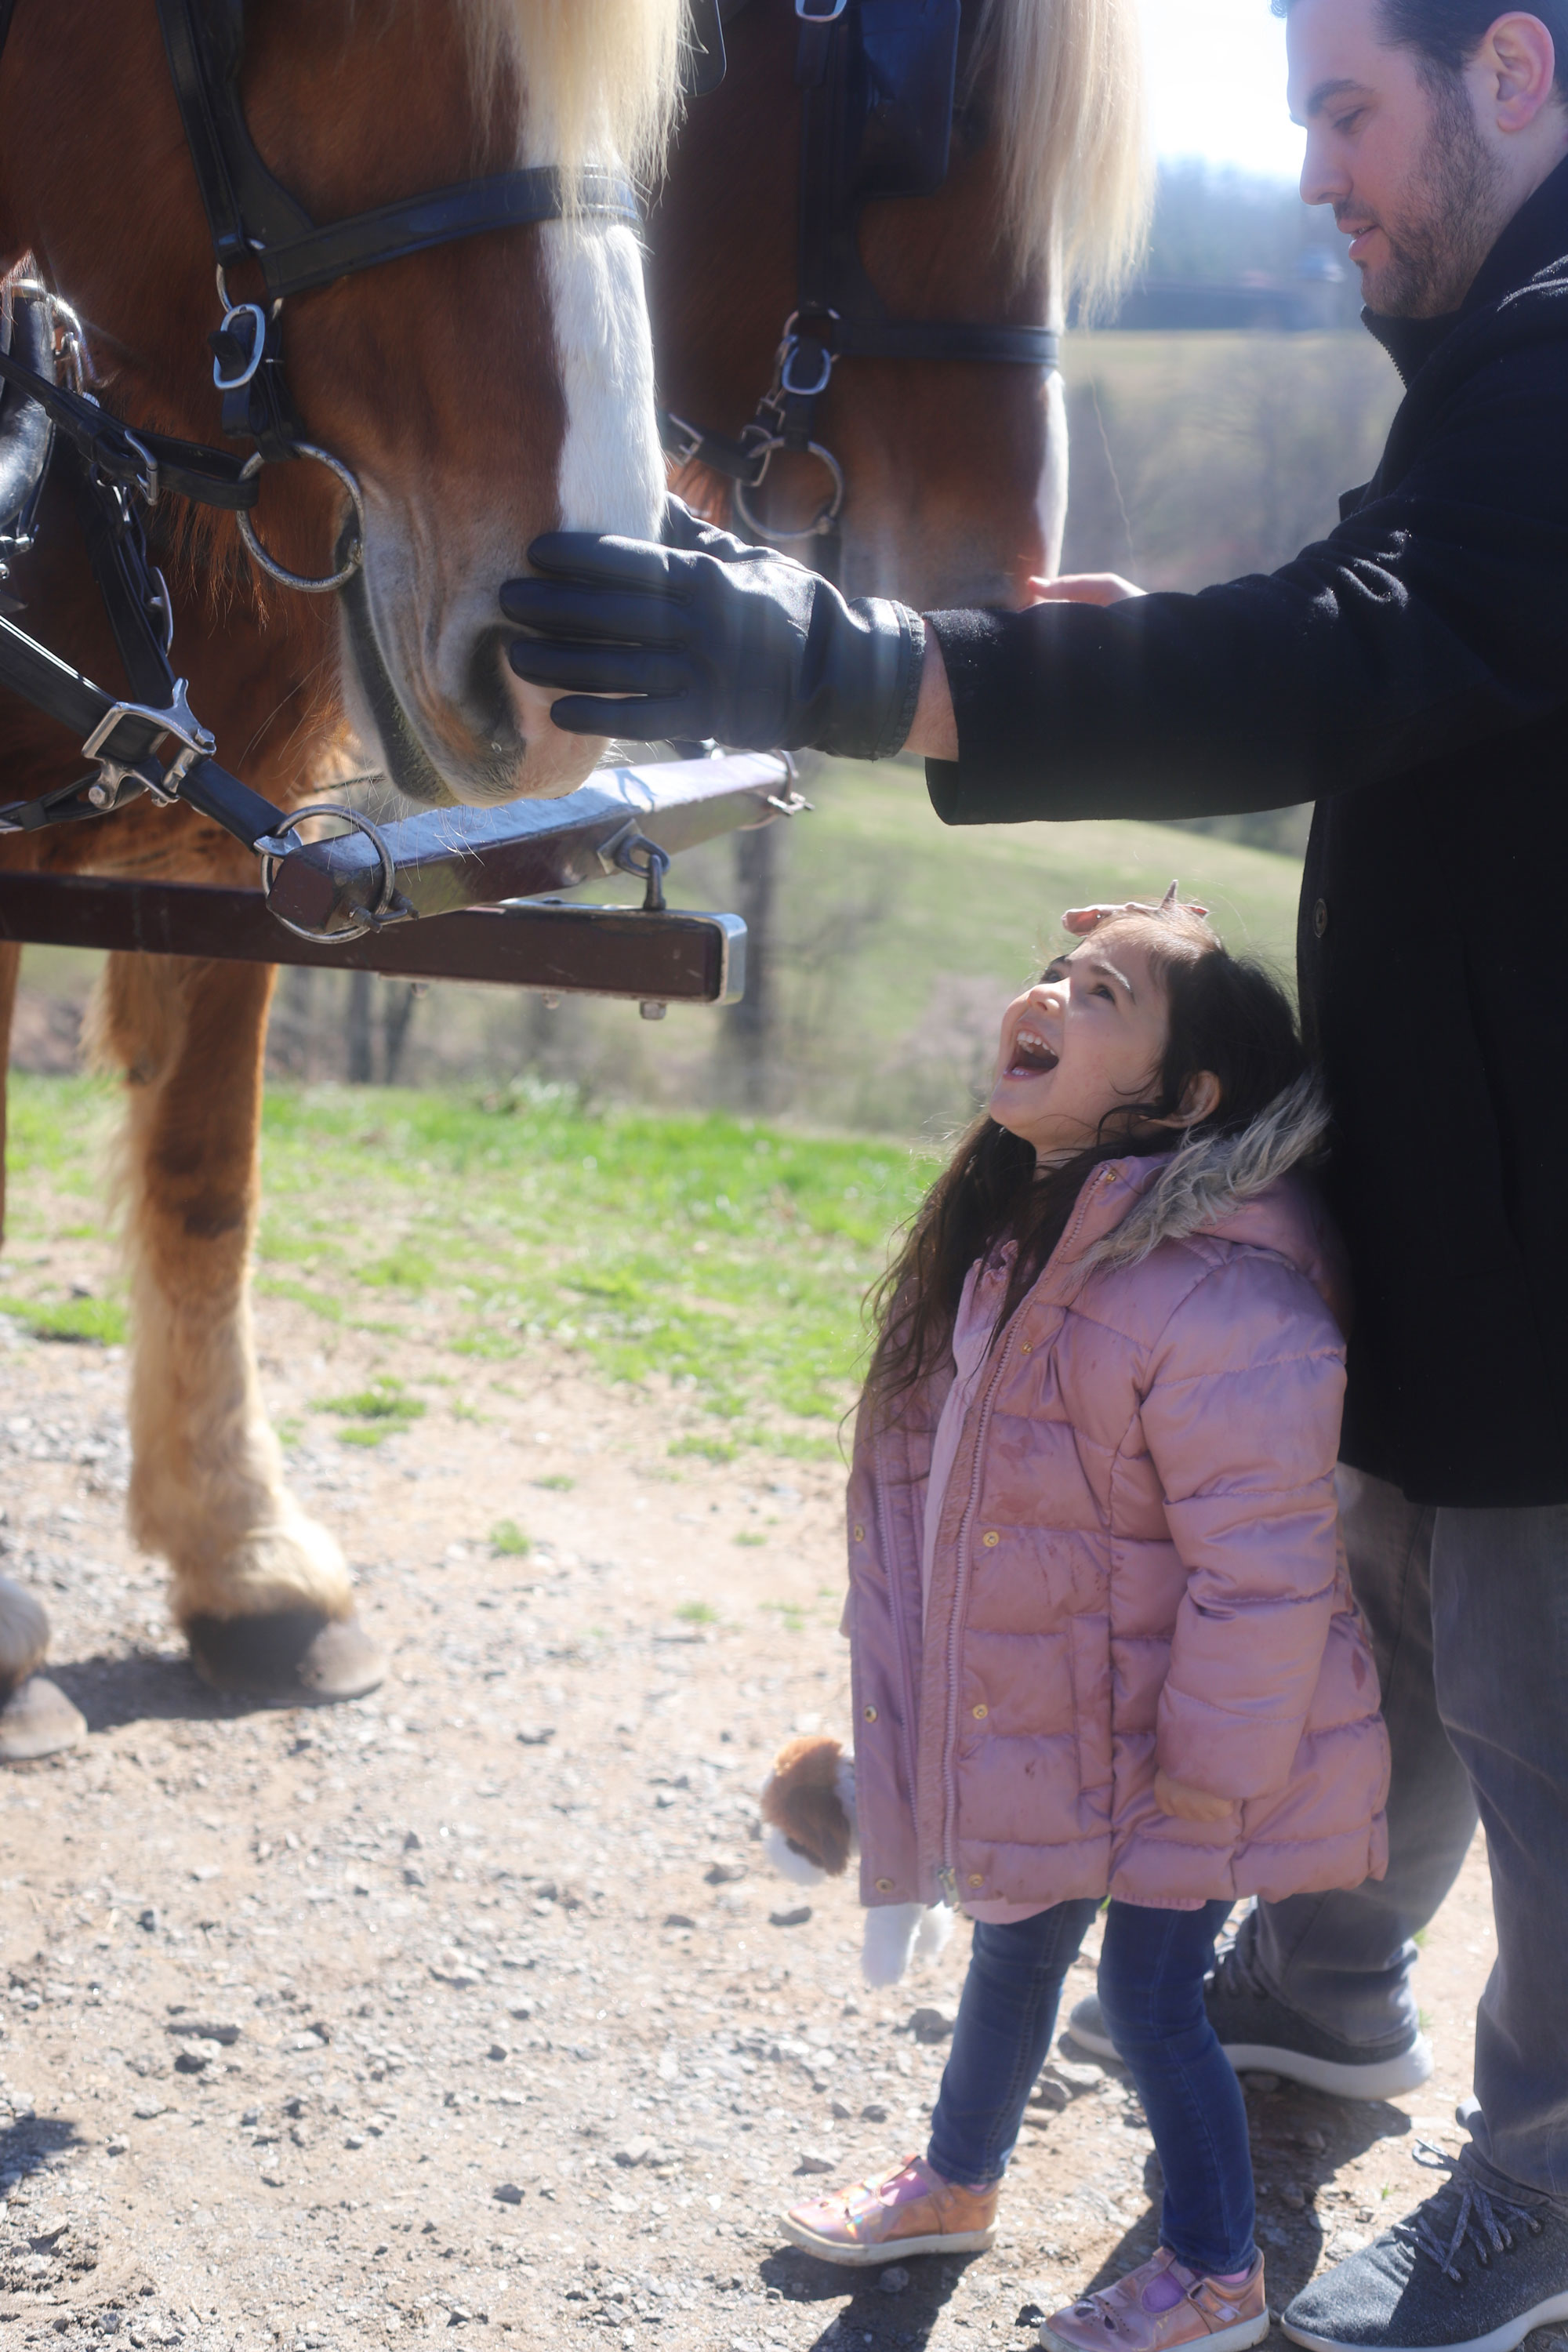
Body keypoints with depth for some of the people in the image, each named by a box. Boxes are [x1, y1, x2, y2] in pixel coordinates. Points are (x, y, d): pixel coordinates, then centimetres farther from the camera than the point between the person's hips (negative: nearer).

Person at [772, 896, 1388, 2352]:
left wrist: (1210, 1770, -19)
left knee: (1150, 1989, 5)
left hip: (1168, 1752, -8)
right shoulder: (1007, 1240, -1)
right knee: (1013, 1950, 23)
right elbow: (943, 1486, 12)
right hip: (1038, 1729, 8)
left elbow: (1262, 1566, -27)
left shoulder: (1220, 1304, -30)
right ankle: (957, 2184, 46)